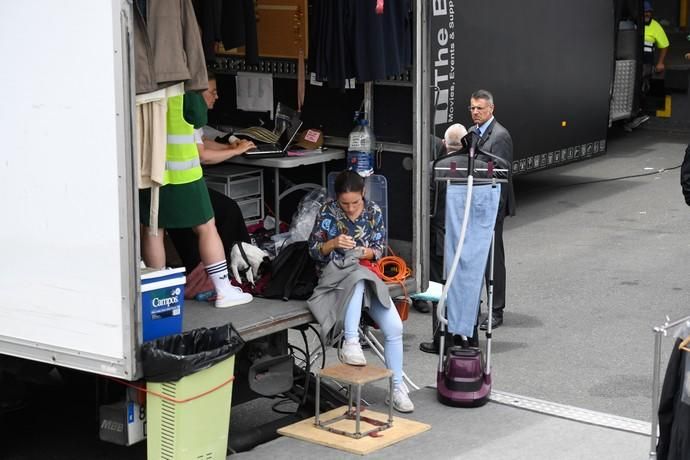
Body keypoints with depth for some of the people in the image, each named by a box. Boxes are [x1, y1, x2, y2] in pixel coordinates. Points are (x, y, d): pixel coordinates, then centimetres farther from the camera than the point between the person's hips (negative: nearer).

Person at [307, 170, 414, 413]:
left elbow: (379, 250, 6)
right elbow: (313, 251, -4)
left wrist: (368, 252, -17)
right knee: (357, 277, -41)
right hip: (335, 277, -3)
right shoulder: (327, 212, -4)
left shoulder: (374, 212, 2)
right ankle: (350, 342, -40)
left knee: (394, 327, -17)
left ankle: (397, 388, -7)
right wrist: (333, 243, -24)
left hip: (368, 278, 3)